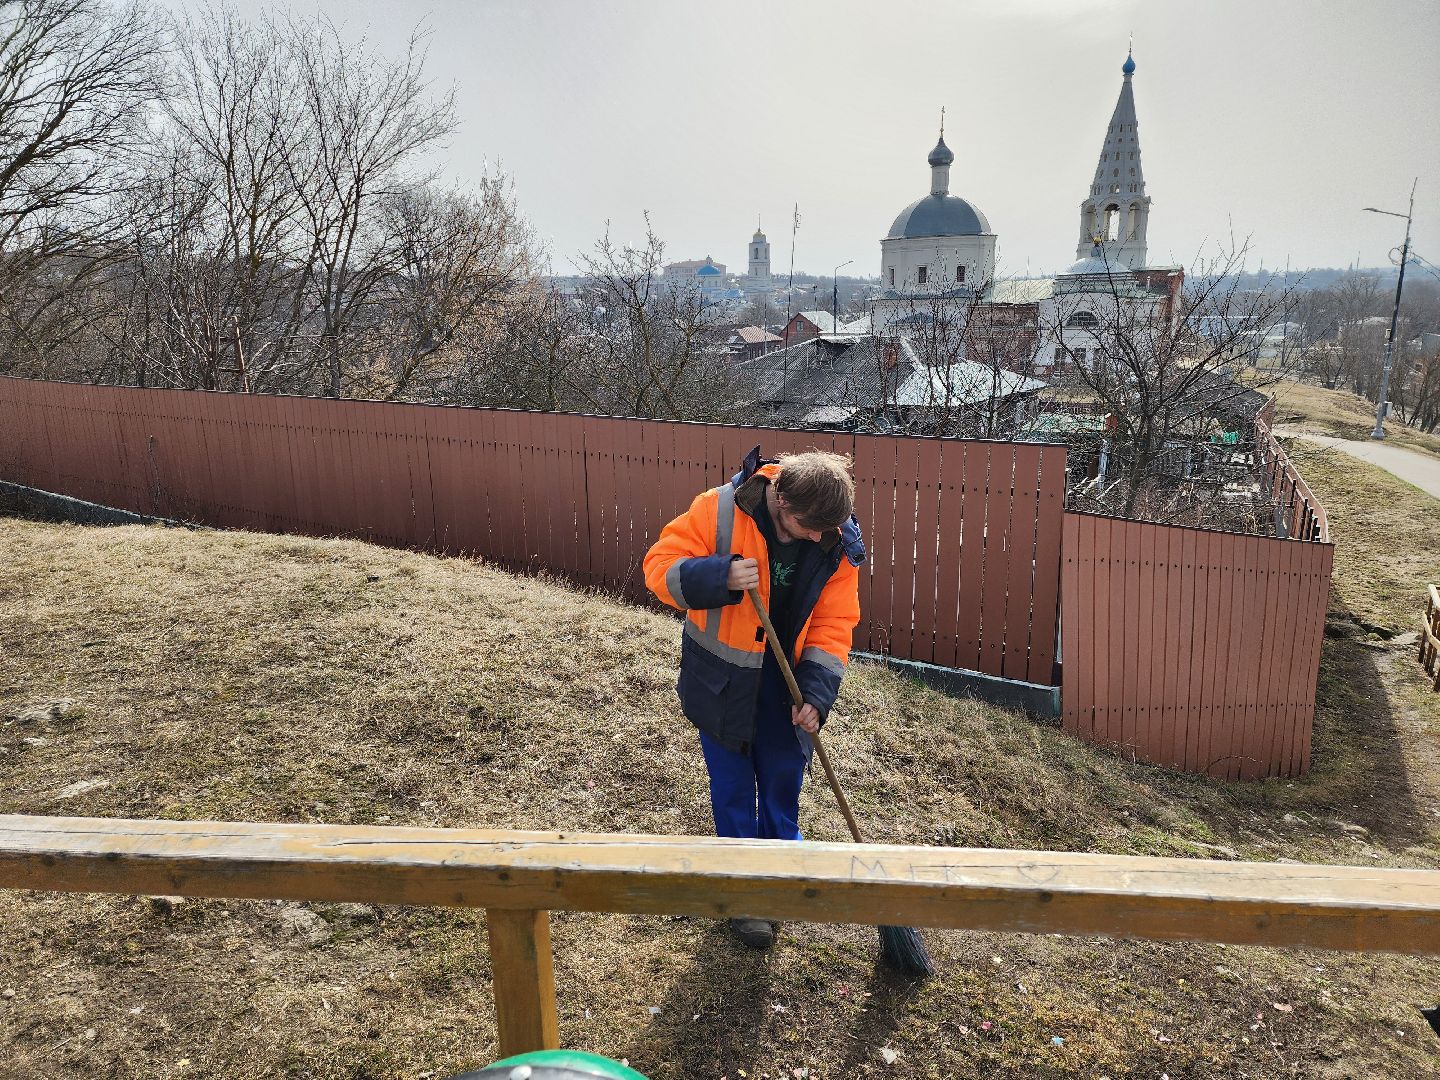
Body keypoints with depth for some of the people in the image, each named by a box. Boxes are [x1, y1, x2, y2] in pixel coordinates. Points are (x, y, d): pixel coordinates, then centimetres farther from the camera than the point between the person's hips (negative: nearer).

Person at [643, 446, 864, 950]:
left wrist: (817, 692, -19)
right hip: (723, 681, -3)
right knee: (734, 788, 10)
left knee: (784, 778, 18)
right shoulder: (719, 510, -24)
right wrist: (719, 577, -38)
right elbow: (660, 566, -20)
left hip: (784, 682, 3)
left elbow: (833, 623, -9)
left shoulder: (839, 544, -13)